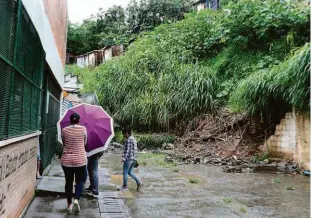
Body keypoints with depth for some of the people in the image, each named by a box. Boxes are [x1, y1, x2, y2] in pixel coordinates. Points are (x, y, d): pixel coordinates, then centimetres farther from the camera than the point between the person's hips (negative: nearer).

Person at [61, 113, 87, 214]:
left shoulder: (64, 130, -3)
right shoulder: (83, 129, -6)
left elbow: (64, 143, 9)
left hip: (66, 160, 2)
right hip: (80, 160, -1)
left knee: (69, 182, 15)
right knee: (80, 181, 13)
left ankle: (69, 204, 23)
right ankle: (76, 200, -7)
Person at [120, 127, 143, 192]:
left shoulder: (128, 140, -15)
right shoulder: (134, 139, 14)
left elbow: (127, 150, -20)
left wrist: (124, 158, -18)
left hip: (129, 159, -9)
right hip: (134, 158, 9)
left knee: (125, 172, 3)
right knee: (130, 172, 18)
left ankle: (125, 186, 13)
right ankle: (138, 182, 11)